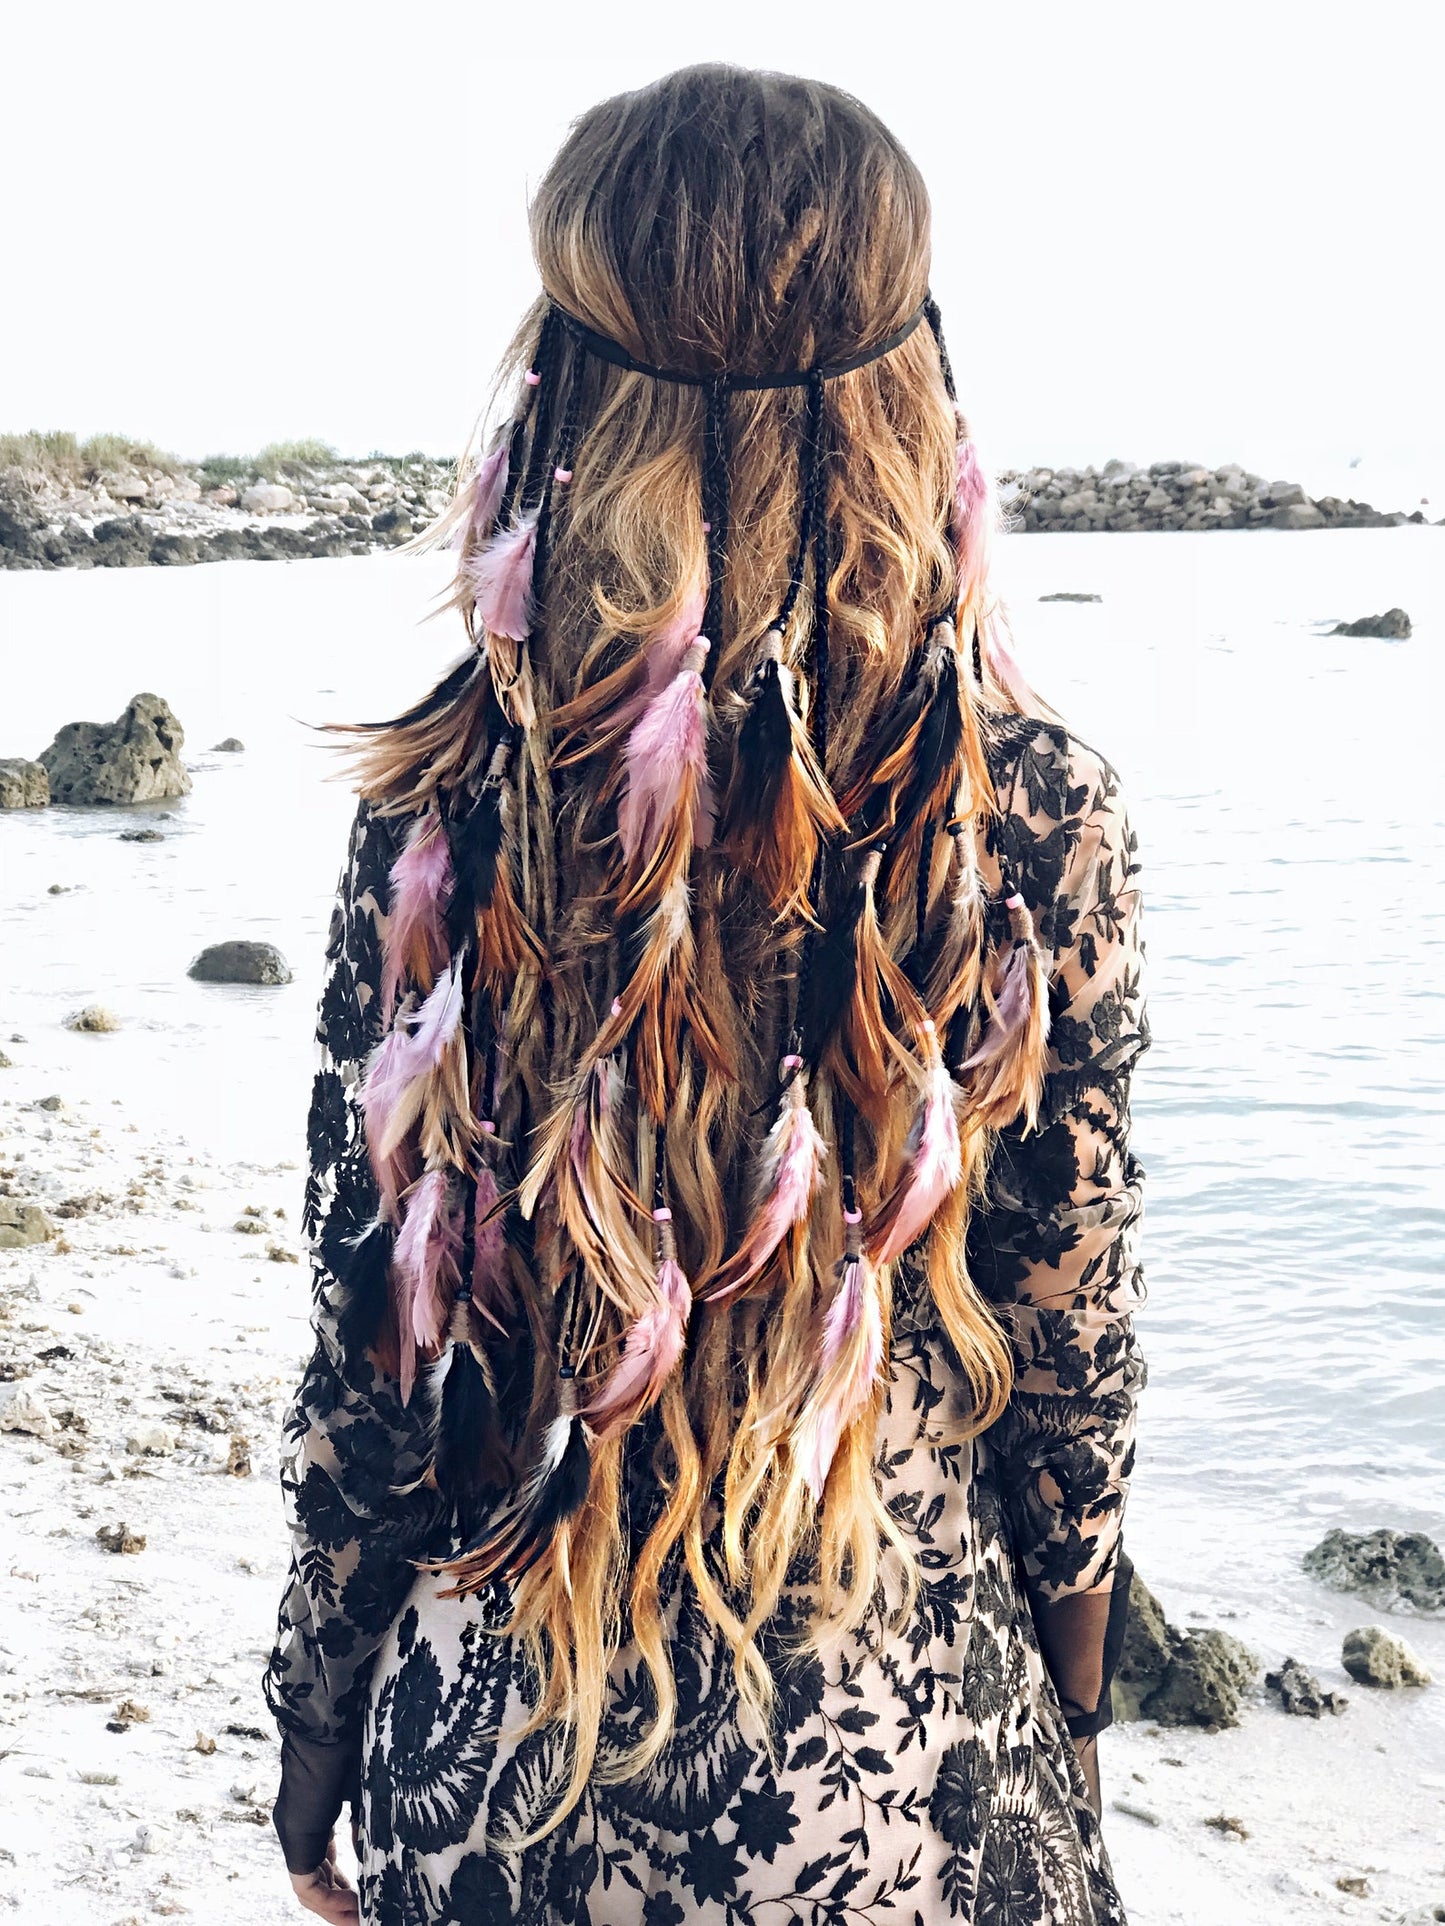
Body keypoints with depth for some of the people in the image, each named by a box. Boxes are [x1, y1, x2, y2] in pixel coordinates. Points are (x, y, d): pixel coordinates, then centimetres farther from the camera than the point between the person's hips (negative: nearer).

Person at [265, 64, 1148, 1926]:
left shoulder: (438, 819, -17)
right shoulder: (1041, 825, -16)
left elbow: (367, 1356, -9)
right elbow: (1074, 1350, -6)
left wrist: (317, 1735, 7)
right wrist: (1069, 1717, 11)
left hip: (495, 1753, 0)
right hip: (909, 1761, 0)